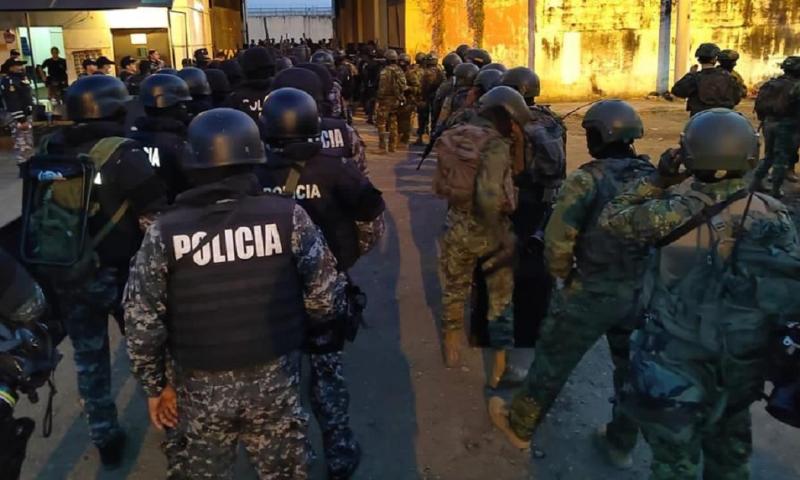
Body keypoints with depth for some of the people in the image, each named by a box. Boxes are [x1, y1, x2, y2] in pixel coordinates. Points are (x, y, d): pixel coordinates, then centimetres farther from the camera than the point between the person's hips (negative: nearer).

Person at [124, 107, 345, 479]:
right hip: (275, 379, 0)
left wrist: (154, 384, 9)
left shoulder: (164, 232, -11)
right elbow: (325, 297, -8)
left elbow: (141, 321, -6)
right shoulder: (288, 216, -14)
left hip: (201, 385, 1)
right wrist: (314, 338, 13)